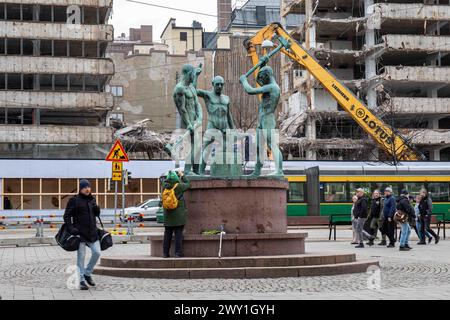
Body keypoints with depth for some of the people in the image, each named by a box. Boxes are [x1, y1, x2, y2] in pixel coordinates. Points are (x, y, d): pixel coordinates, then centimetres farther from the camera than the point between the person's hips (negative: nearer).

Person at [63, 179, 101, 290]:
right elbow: (67, 216, -4)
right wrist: (71, 228, -14)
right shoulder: (74, 200, -4)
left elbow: (97, 214, 22)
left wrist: (96, 208, 0)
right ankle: (82, 280, 7)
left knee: (97, 252, -3)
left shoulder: (92, 199, 12)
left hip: (92, 232, 5)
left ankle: (87, 273, 17)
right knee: (81, 257, 0)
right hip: (80, 233, -5)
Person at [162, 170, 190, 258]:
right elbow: (188, 185, 7)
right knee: (178, 234, 0)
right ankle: (178, 253, -1)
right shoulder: (179, 186, -10)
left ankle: (166, 253, 12)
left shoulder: (165, 186, 0)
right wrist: (182, 176, 21)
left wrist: (179, 176, 27)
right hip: (178, 215, -4)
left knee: (167, 234, 10)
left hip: (168, 215, 4)